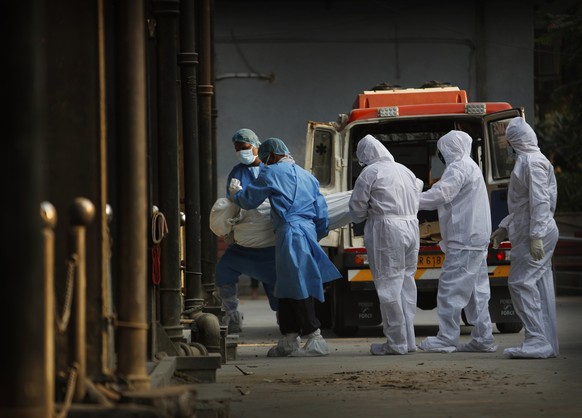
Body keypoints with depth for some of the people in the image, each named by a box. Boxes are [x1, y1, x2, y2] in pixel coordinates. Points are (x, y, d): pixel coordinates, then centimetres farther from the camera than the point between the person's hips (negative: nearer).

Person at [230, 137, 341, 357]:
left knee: (299, 290, -8)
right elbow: (322, 214, 19)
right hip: (308, 234, 8)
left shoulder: (272, 173, 1)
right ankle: (288, 341, 15)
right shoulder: (308, 177, 20)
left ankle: (315, 339, -13)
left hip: (290, 235, -8)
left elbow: (249, 200, 10)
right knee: (286, 289, 13)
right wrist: (318, 235, 33)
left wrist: (236, 192, 31)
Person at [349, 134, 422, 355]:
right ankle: (408, 340, 16)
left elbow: (357, 208, -4)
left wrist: (363, 217, 17)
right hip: (411, 228, 7)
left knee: (389, 286, -3)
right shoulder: (405, 171, 16)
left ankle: (396, 343, -3)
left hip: (386, 231, -7)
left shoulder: (370, 173, -6)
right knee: (406, 284, 13)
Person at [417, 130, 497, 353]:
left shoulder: (458, 168, -13)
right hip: (477, 239, 11)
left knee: (451, 287, -8)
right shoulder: (470, 167, 22)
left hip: (464, 241, -11)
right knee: (476, 290, 11)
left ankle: (446, 339, -8)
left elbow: (441, 195, -23)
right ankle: (483, 339, 12)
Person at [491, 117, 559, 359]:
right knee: (540, 287, 9)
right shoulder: (527, 160, 18)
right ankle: (548, 345, 10)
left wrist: (536, 237, -25)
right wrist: (505, 228, 24)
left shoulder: (532, 162, -13)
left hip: (535, 233, -10)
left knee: (521, 283, -13)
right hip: (528, 232, 10)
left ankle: (537, 341, -17)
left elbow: (540, 201, -21)